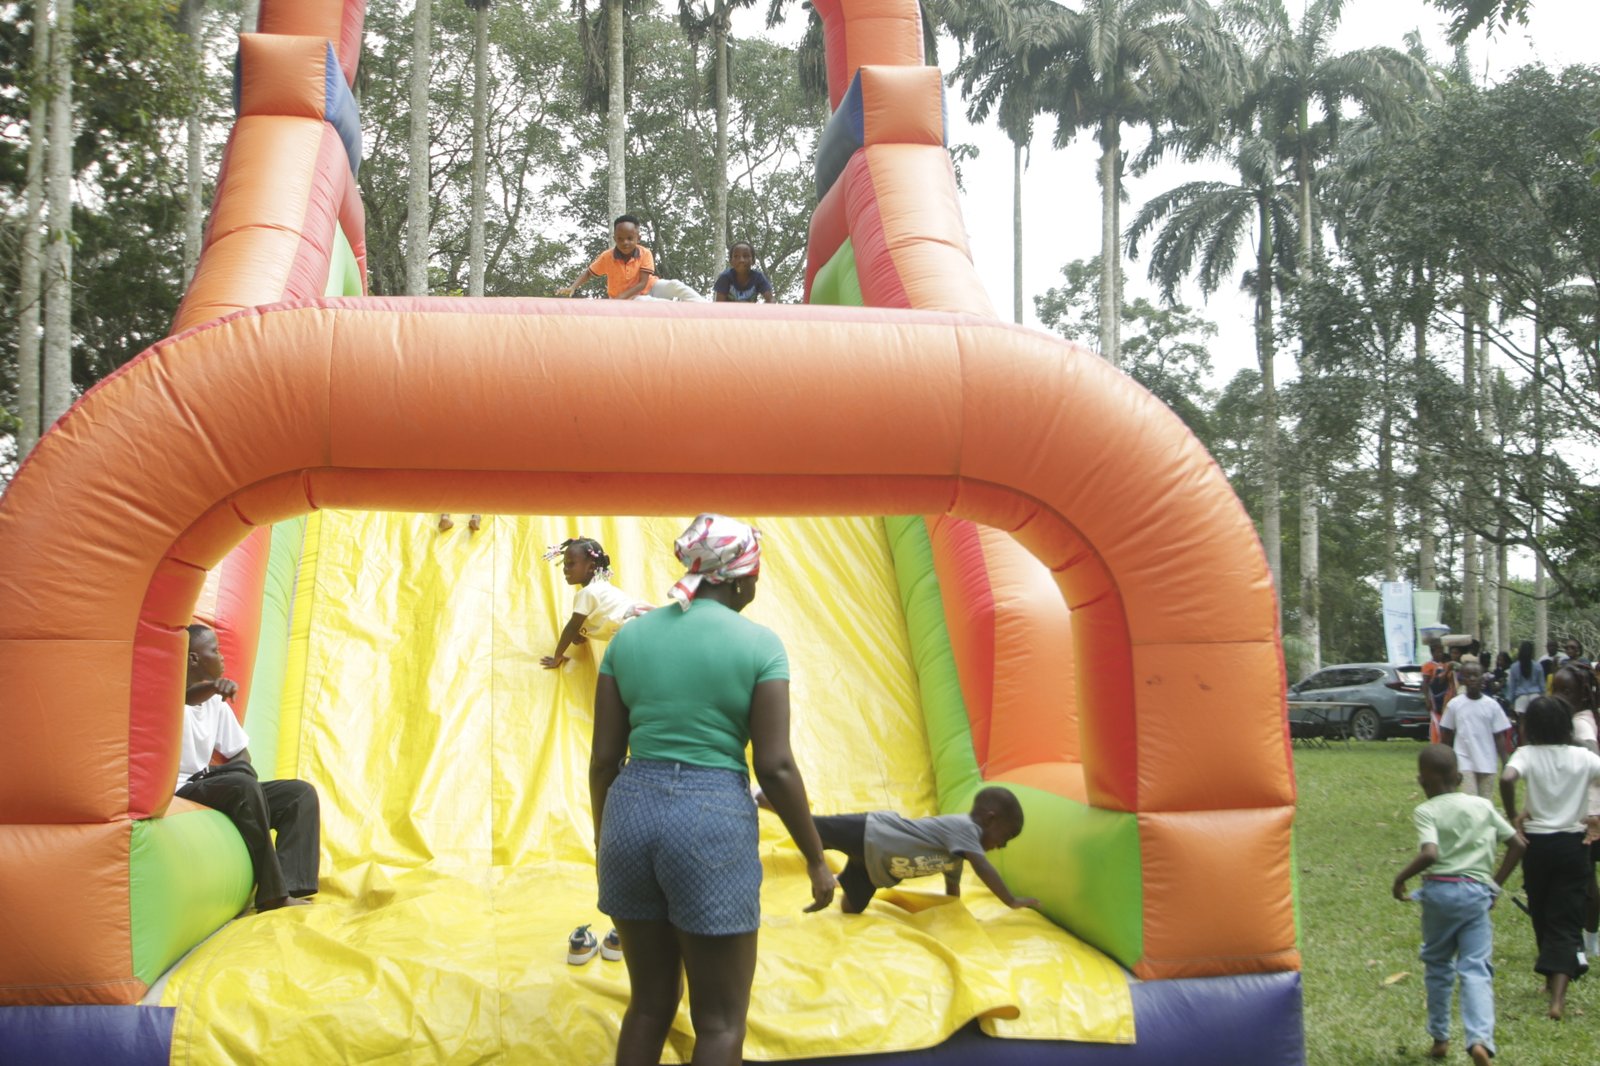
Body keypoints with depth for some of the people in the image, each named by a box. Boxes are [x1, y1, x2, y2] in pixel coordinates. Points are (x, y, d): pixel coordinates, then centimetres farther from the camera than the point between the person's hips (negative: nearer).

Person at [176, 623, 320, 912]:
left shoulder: (216, 704, 15)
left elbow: (241, 754, 21)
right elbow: (183, 699, -36)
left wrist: (237, 769, -3)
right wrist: (212, 686, -56)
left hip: (209, 788, 9)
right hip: (176, 793, -9)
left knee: (300, 793, -1)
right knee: (243, 786, -35)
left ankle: (288, 887, -22)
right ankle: (272, 895, -30)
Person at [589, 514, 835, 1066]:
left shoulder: (629, 636, 7)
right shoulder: (758, 643, -5)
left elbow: (604, 758, 7)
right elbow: (775, 767, -9)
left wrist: (604, 839, 20)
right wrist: (816, 857, 2)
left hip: (632, 811, 5)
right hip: (714, 819, -5)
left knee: (648, 1003, 20)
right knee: (720, 1021, 7)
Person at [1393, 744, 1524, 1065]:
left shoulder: (1426, 812, -4)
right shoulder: (1483, 806, 10)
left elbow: (1429, 854, -20)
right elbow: (1518, 845, 11)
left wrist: (1400, 878, -6)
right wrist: (1496, 883, 17)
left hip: (1439, 891, -2)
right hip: (1478, 892, 2)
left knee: (1438, 965, 17)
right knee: (1476, 969, -2)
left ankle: (1440, 1039, 27)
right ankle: (1480, 1039, -23)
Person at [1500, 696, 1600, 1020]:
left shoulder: (1527, 755, -9)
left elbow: (1507, 778, -28)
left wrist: (1513, 816, -13)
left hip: (1537, 843, 0)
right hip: (1573, 843, 0)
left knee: (1542, 915, 20)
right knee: (1566, 920, 0)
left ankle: (1553, 979, 37)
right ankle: (1558, 996, -15)